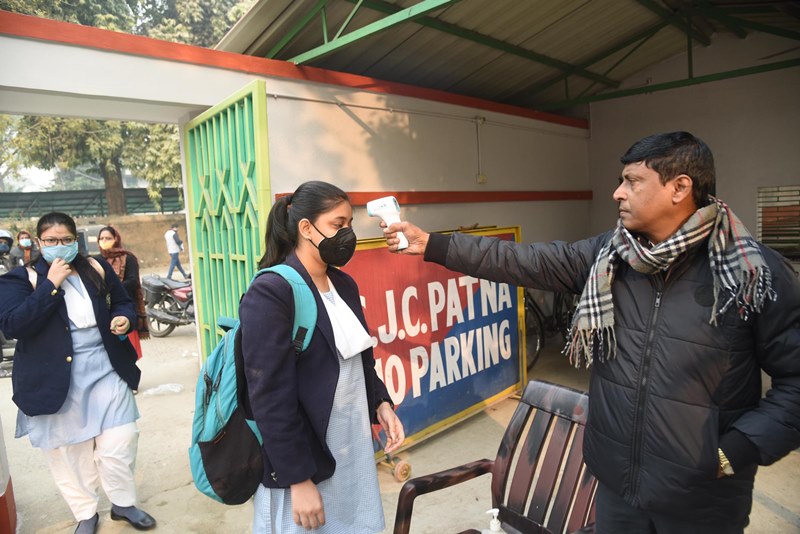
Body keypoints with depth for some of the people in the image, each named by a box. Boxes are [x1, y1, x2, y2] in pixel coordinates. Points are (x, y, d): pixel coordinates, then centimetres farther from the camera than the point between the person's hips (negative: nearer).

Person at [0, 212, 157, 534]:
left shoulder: (97, 268, 4)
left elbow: (123, 302, 15)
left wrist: (125, 318, -8)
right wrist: (51, 285, -21)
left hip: (106, 371, 2)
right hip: (55, 382, -1)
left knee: (119, 442, 6)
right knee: (68, 450, 12)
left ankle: (123, 503, 29)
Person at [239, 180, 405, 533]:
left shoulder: (344, 285, 6)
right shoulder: (270, 293, -18)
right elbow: (271, 396, -19)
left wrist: (380, 404, -1)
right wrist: (298, 479, -16)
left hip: (354, 449, 7)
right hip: (301, 460, -7)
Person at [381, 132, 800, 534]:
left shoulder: (757, 272, -14)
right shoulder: (606, 255, -3)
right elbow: (524, 262, -5)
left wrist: (738, 449, -17)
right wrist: (431, 244, -8)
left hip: (703, 496, -3)